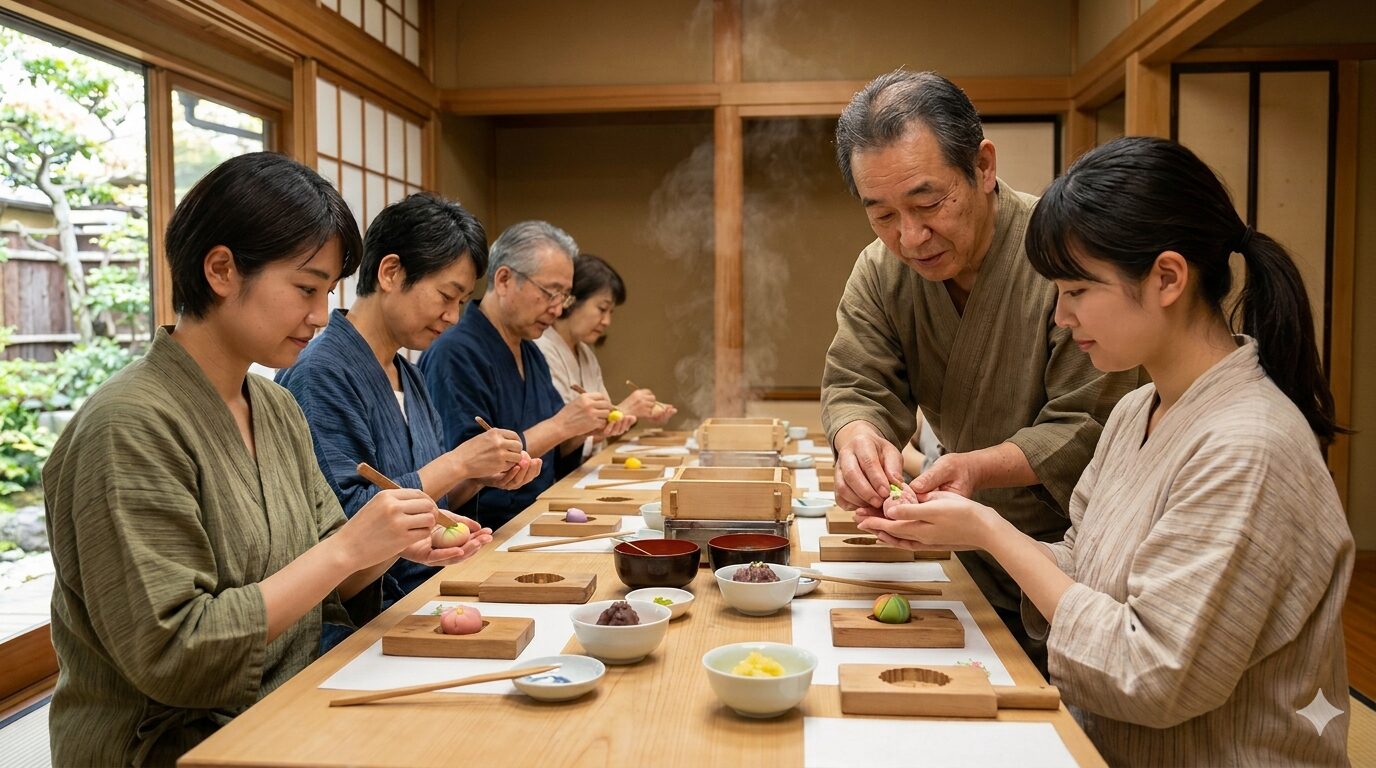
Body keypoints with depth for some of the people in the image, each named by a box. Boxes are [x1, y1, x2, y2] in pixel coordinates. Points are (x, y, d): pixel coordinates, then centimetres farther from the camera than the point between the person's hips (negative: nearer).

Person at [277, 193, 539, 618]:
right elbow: (345, 522, -21)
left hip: (429, 596, 8)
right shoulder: (321, 374, -15)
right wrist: (459, 462, -18)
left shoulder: (410, 376, 14)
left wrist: (481, 477, 0)